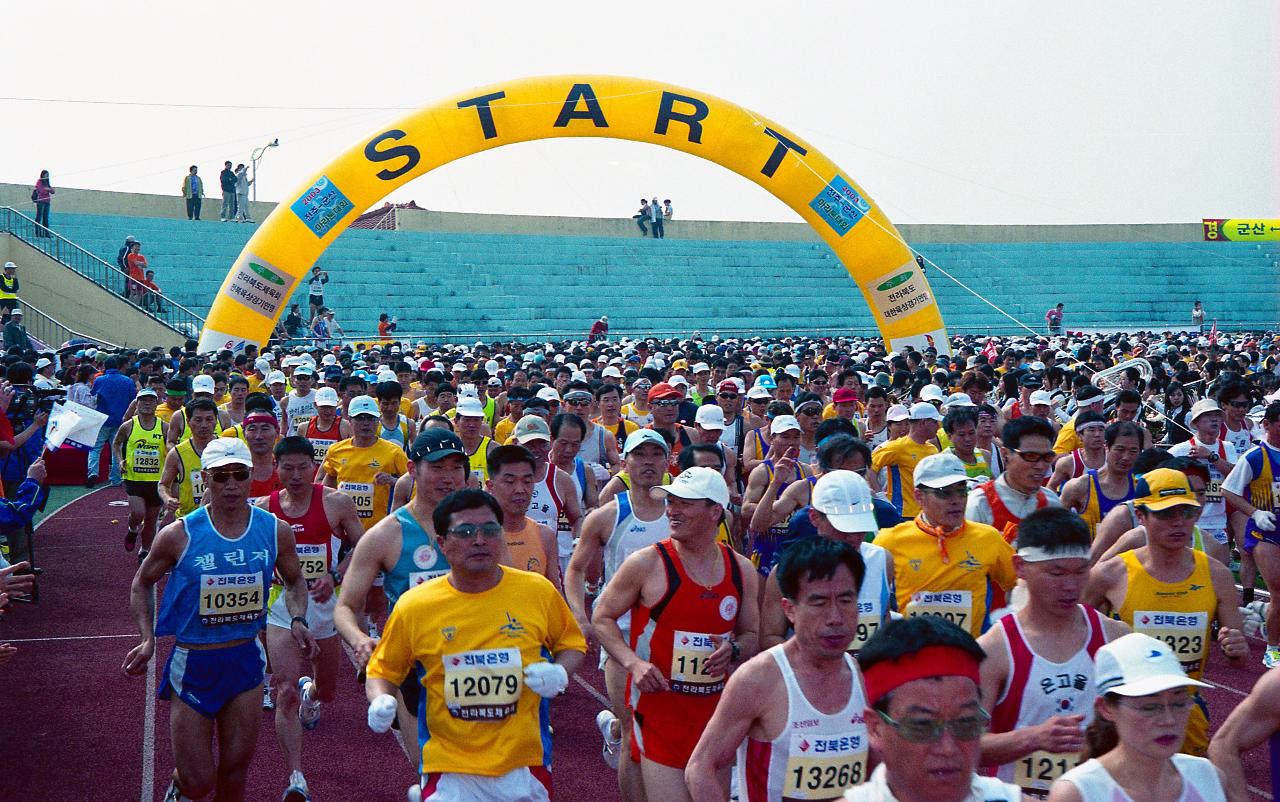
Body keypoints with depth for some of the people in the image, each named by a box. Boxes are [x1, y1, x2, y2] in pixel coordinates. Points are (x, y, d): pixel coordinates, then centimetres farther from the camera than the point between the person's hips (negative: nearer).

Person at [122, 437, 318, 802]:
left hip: (246, 659, 3)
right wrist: (148, 640, -7)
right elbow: (142, 583, 5)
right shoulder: (180, 535, -12)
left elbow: (295, 581, 14)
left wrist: (297, 620, -4)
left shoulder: (275, 531, -4)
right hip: (193, 663, -2)